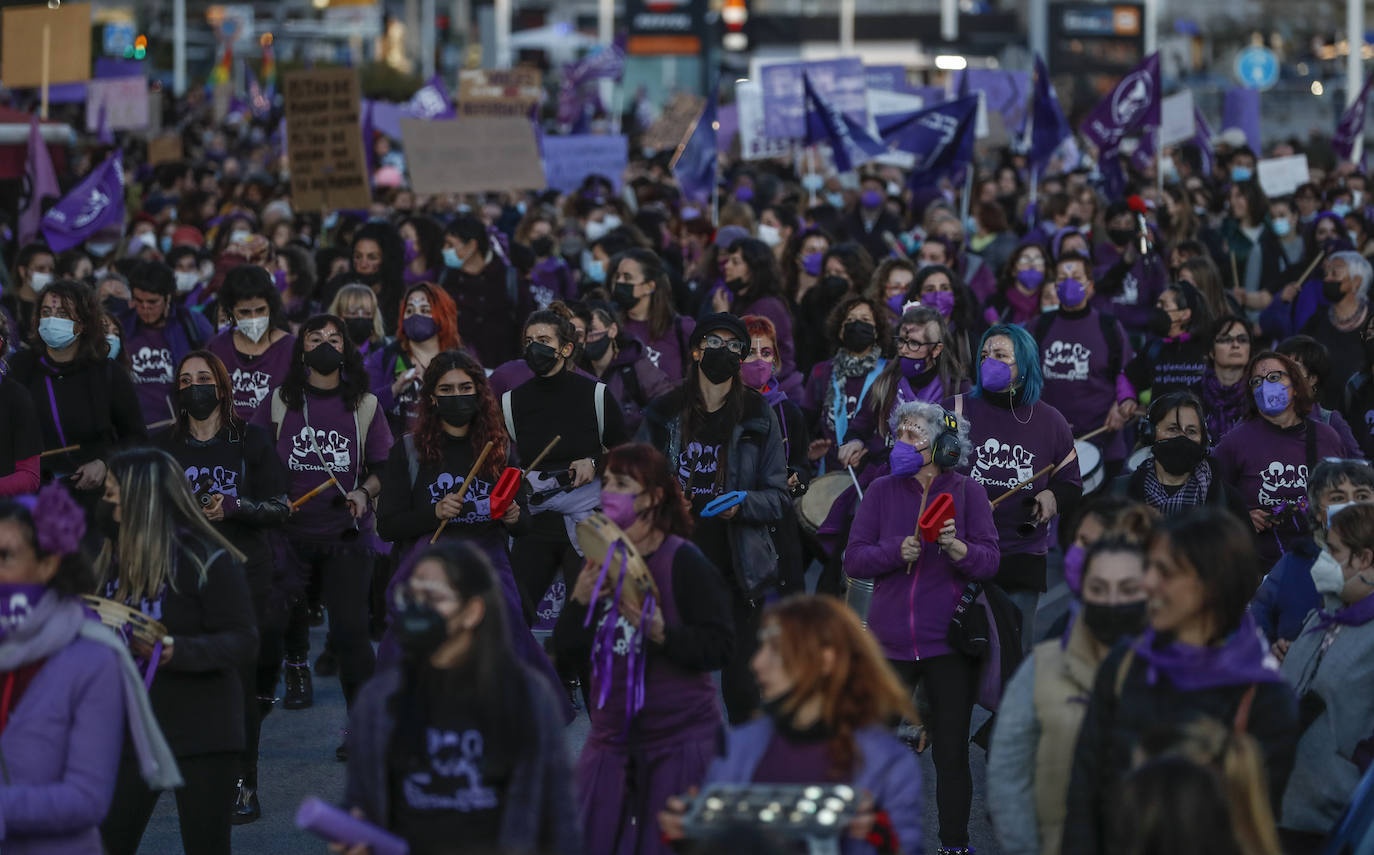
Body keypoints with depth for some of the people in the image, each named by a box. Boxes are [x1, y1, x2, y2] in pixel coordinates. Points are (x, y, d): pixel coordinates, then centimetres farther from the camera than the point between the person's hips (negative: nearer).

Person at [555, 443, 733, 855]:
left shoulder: (684, 562, -9)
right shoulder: (600, 561, 10)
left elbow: (719, 647, -14)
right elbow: (566, 648, 8)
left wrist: (662, 632, -28)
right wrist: (580, 600, -9)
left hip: (680, 739, -6)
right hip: (612, 738, 6)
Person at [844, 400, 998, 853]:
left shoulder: (966, 491, 1)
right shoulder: (882, 491, 4)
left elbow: (989, 562, -5)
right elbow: (854, 560, -2)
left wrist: (958, 549, -26)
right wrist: (898, 551, -20)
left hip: (949, 643, -1)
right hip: (890, 641, 1)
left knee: (952, 751, 2)